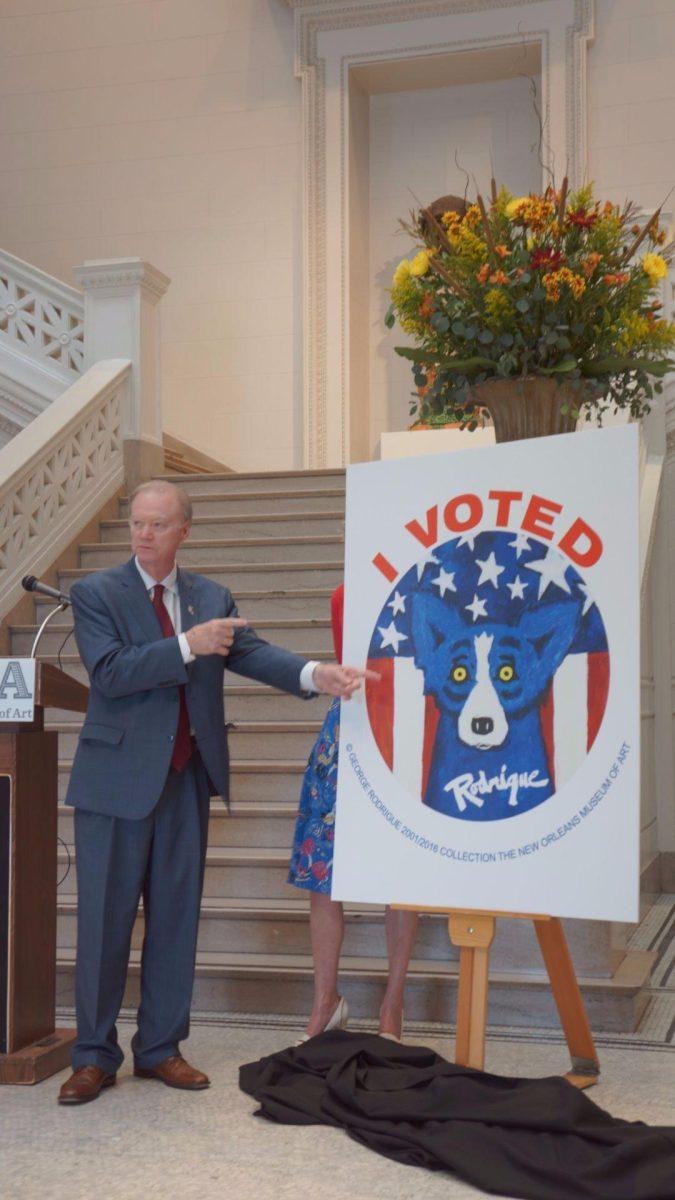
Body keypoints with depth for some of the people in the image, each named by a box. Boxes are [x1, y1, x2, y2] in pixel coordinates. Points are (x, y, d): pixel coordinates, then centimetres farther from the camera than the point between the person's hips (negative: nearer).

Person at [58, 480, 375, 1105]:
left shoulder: (211, 597, 9)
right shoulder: (95, 593, -4)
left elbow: (251, 652, -4)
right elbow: (109, 671, -17)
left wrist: (315, 674, -22)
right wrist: (186, 645, -23)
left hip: (186, 778, 4)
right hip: (118, 778, -4)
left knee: (177, 915, 10)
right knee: (105, 919, 3)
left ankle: (160, 1048, 23)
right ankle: (95, 1055, 15)